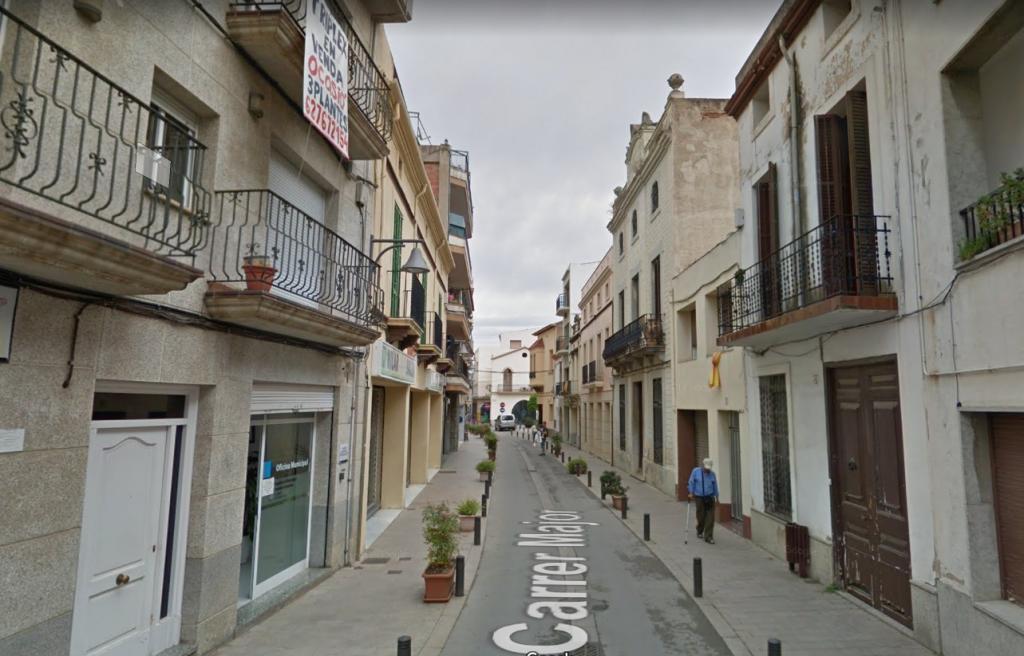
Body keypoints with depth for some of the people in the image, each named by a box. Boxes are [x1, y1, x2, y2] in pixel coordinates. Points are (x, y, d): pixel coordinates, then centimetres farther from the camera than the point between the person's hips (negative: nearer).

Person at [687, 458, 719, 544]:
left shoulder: (712, 474, 3)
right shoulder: (696, 471, -2)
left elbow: (715, 486, 11)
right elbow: (691, 483, 3)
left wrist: (716, 496, 14)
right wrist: (691, 493, -2)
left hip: (709, 498, 1)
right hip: (699, 498, -1)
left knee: (710, 518, -7)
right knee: (701, 516, 7)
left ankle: (708, 537, -1)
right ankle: (700, 532, 35)